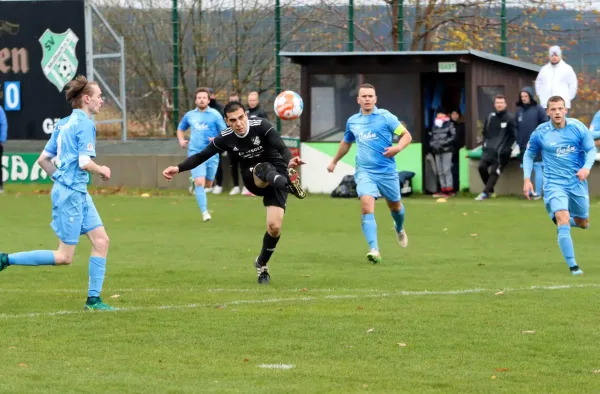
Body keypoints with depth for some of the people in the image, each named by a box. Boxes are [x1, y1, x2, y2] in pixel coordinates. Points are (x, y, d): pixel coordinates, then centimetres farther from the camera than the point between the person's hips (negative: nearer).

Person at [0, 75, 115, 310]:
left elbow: (43, 159, 14)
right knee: (64, 257, -5)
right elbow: (85, 163, -22)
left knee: (101, 241, 6)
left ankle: (93, 299, 6)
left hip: (79, 193, 10)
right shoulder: (85, 124, -14)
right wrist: (102, 171, -3)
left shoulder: (64, 123, 12)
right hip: (71, 194, -10)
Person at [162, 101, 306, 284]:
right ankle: (289, 182, -69)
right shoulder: (225, 138, -10)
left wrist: (289, 162, -52)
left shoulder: (261, 126, -20)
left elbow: (282, 148, -31)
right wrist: (178, 168, -12)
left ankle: (262, 264, 10)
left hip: (277, 174, -2)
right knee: (264, 169, -36)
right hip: (253, 179, 2)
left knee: (274, 226, -15)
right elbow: (201, 156, 1)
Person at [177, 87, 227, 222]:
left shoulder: (215, 115, -1)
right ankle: (204, 212, -13)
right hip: (195, 153, 0)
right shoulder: (189, 115, 8)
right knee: (199, 183, -16)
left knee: (208, 184, 11)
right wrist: (181, 140, 6)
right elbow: (180, 129, 26)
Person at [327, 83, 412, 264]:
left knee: (395, 205, 16)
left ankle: (399, 229, 53)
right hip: (365, 172, 1)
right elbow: (346, 142, 29)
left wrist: (397, 148, -23)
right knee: (367, 206, -20)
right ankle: (374, 250, -26)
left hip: (387, 171, -1)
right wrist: (334, 161, 37)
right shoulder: (352, 121, 9)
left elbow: (406, 135, -3)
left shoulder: (385, 117, -4)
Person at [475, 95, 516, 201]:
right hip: (489, 149, 5)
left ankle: (485, 193, -6)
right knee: (482, 167, -9)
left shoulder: (509, 118, -6)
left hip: (501, 152, -5)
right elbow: (485, 132, 18)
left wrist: (506, 149, -13)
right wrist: (485, 144, 5)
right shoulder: (490, 117, 9)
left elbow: (513, 136, -6)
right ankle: (489, 190, 8)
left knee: (494, 171, -9)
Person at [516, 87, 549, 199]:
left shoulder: (538, 109, -3)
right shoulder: (519, 110, 10)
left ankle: (537, 193, -3)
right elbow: (516, 127, 12)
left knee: (538, 168, -5)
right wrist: (518, 141, 4)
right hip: (524, 146, 5)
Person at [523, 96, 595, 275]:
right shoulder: (540, 133, -6)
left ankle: (560, 219, 50)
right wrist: (527, 179, -2)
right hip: (554, 184, -3)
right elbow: (529, 155, 8)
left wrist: (587, 167, -19)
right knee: (563, 222, -21)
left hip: (577, 183, 3)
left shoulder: (578, 127, -6)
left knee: (583, 223, 15)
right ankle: (572, 266, -20)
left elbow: (591, 149, 0)